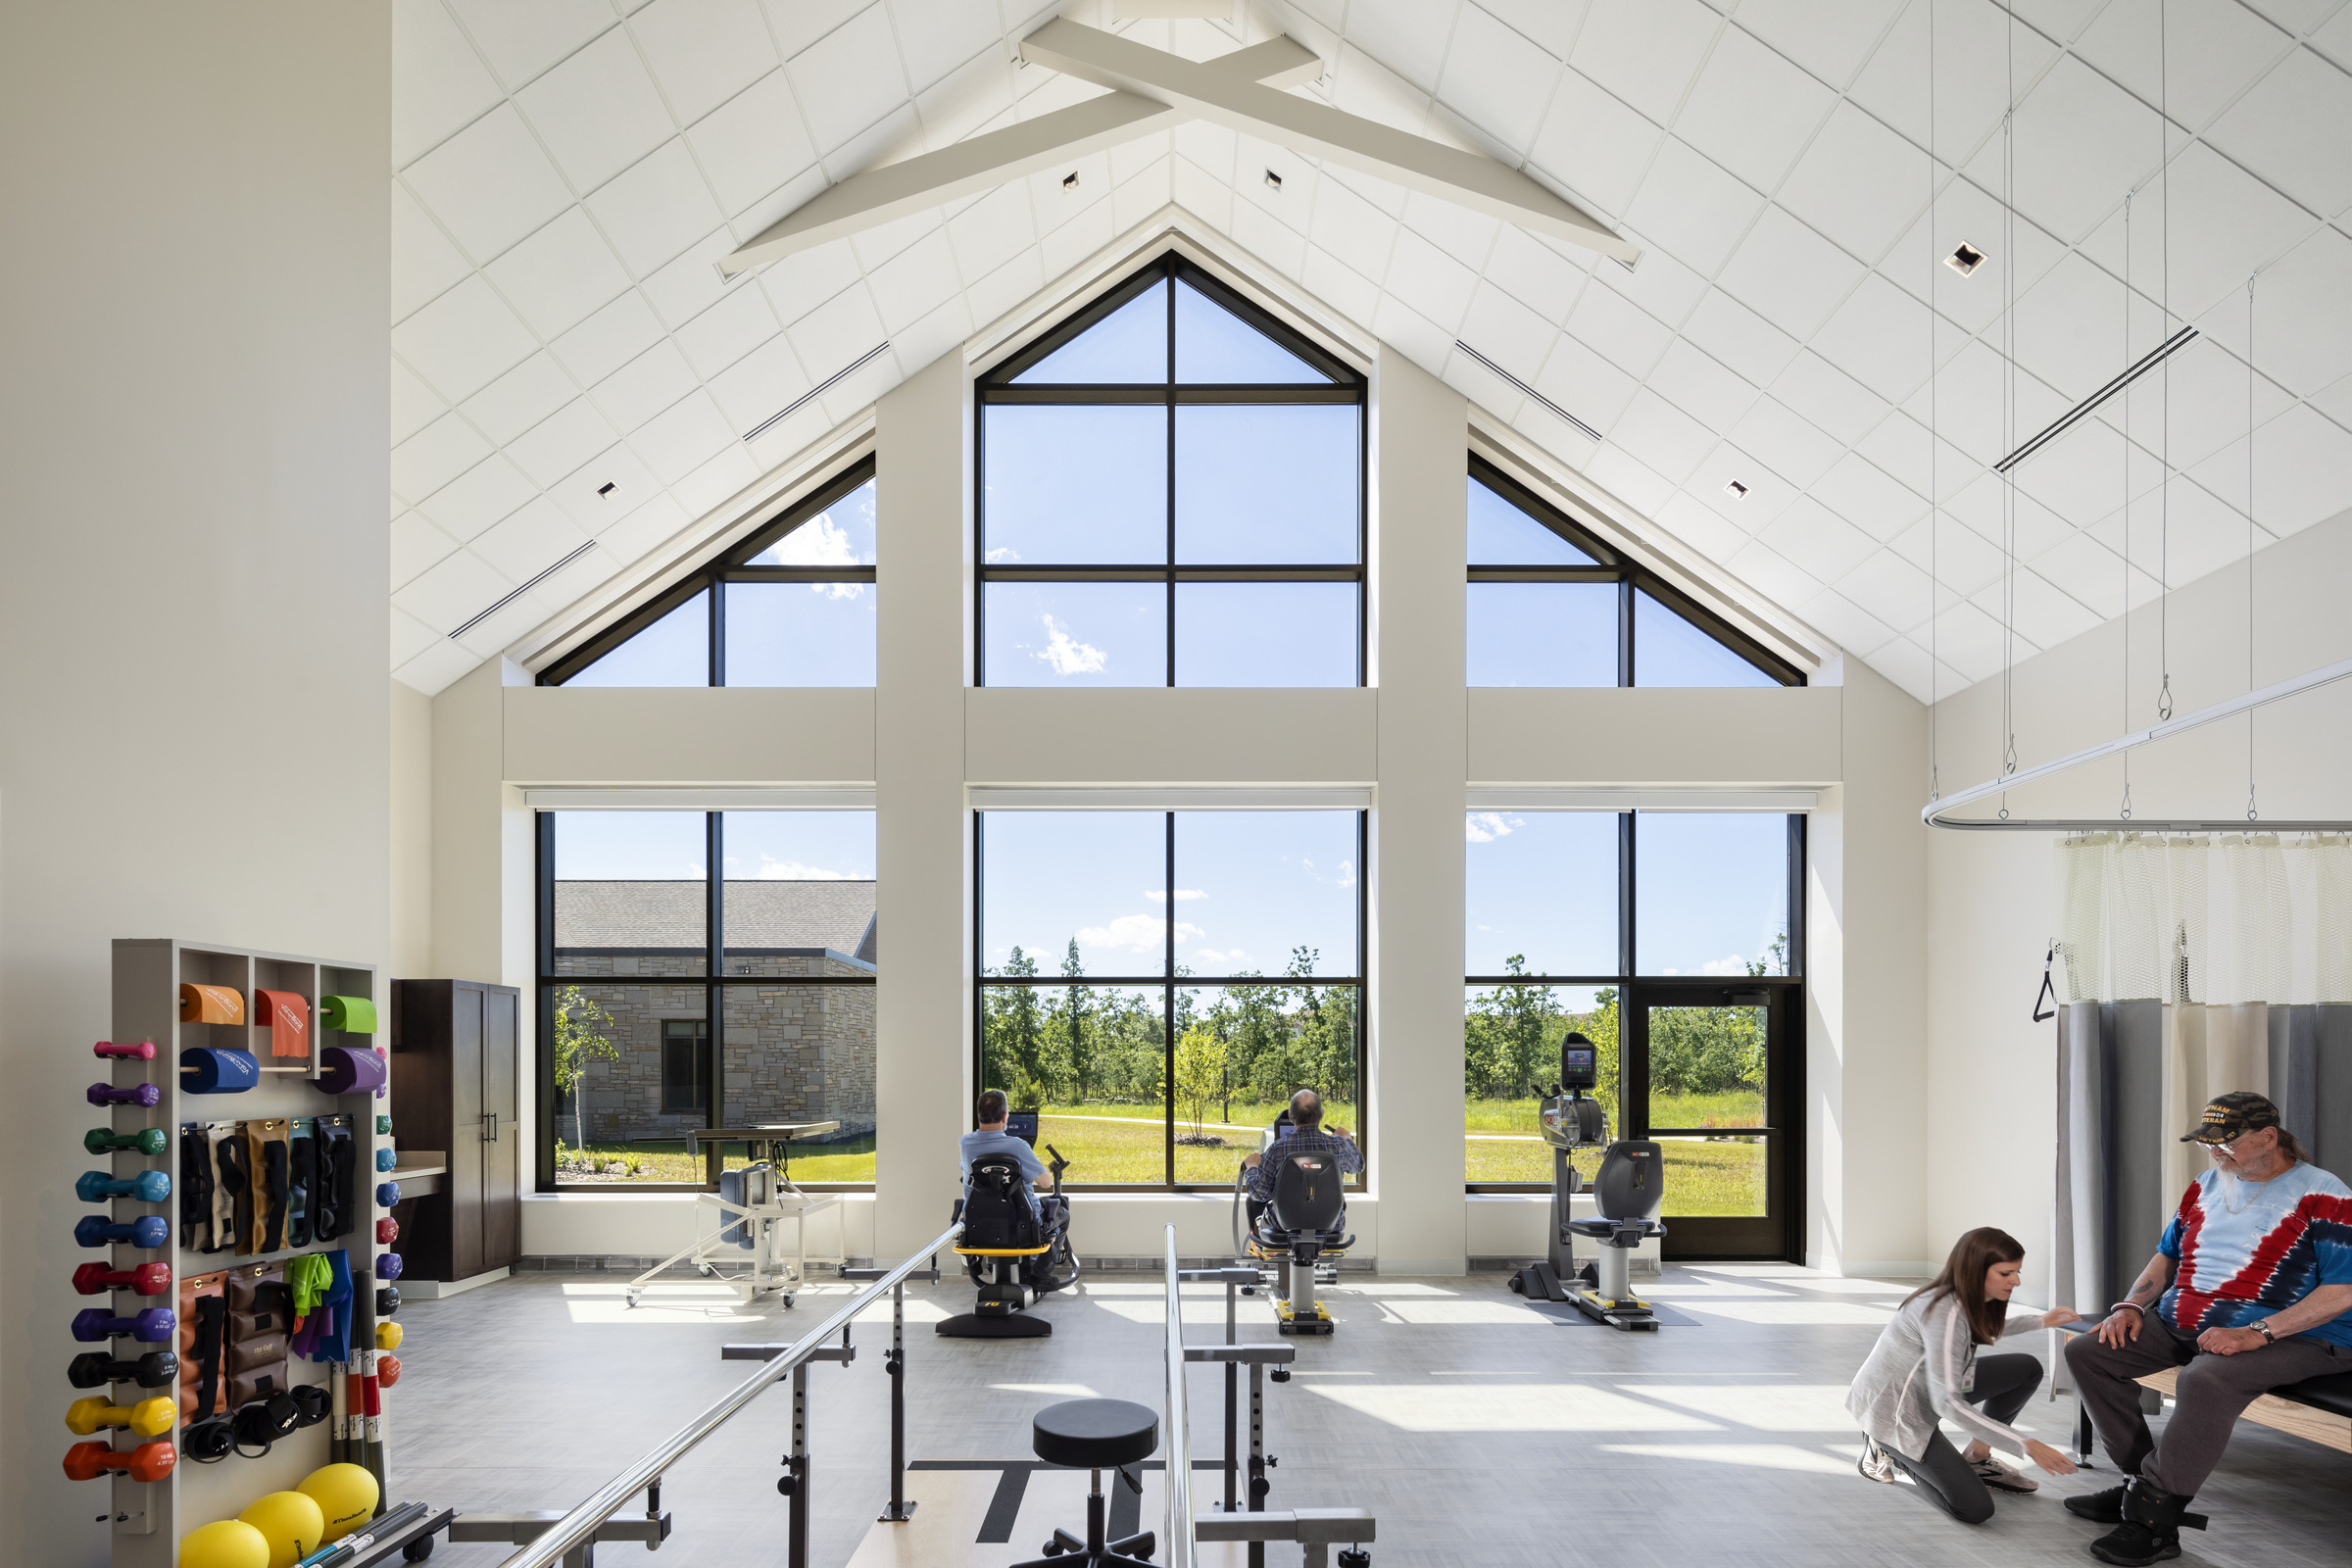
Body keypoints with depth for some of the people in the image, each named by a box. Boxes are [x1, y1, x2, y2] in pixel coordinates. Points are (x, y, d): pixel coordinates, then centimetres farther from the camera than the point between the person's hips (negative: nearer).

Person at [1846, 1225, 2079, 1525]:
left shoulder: (1971, 1299, -2)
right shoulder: (1944, 1312, -31)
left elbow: (1982, 1331, 26)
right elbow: (1947, 1403, -34)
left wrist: (2040, 1322, 20)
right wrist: (2026, 1445, -35)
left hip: (1930, 1386, 9)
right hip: (1891, 1407, -9)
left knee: (2028, 1369, 1)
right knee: (1975, 1509, -16)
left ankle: (1977, 1459, 13)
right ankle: (1890, 1451, 6)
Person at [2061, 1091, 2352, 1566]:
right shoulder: (2208, 1185, 14)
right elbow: (2167, 1255, 24)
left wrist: (2256, 1334, -26)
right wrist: (2131, 1305, 4)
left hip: (2289, 1335, -8)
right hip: (2180, 1325, 8)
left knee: (2205, 1380, -37)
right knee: (2086, 1352, -5)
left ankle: (2153, 1518, -27)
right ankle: (2141, 1479, -4)